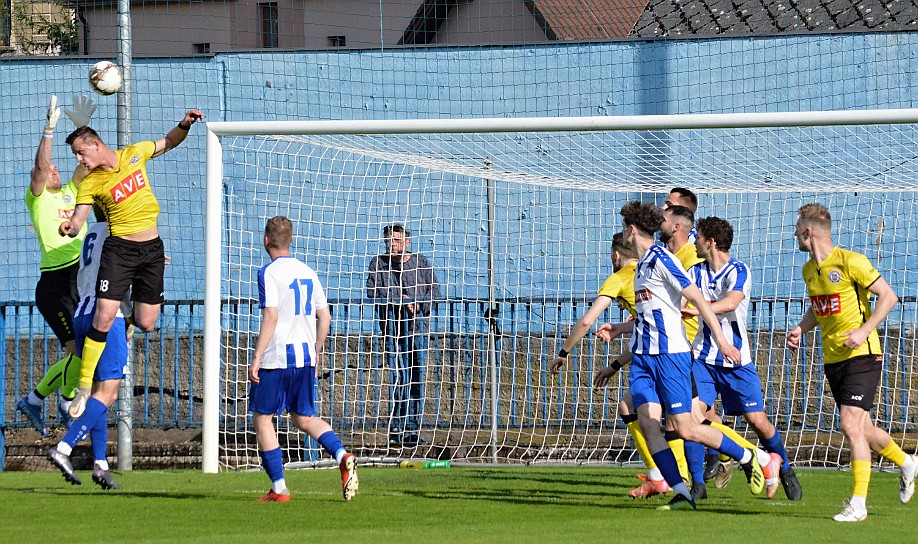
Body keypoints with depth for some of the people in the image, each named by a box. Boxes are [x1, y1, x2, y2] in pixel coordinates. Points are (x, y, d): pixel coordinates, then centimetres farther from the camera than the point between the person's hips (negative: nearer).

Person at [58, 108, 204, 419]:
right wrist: (70, 228, -38)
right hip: (118, 250, -2)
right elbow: (78, 219, -15)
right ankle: (83, 389, -8)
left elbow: (168, 143, 17)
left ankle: (130, 319, 41)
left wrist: (184, 125, -1)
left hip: (152, 249, 3)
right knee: (103, 318, -16)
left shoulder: (134, 154, 1)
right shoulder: (90, 184, -6)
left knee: (146, 324, 2)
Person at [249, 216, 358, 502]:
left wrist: (256, 358, -16)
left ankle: (279, 488, 5)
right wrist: (316, 354, 24)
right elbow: (324, 317, 13)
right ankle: (342, 456, -9)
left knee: (262, 418, 7)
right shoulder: (307, 272, 11)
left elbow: (271, 317, -18)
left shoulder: (270, 273, -10)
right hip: (305, 357, 6)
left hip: (276, 359, -6)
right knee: (304, 418, 16)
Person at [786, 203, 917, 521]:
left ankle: (858, 504, -14)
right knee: (861, 429, 12)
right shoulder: (809, 270, 11)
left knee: (851, 424, -17)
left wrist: (864, 331, -21)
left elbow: (889, 296, -12)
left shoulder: (850, 262, -13)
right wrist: (801, 328, 8)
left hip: (862, 355, -8)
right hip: (832, 360, 8)